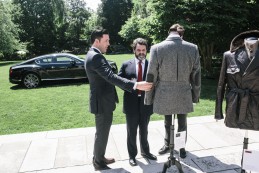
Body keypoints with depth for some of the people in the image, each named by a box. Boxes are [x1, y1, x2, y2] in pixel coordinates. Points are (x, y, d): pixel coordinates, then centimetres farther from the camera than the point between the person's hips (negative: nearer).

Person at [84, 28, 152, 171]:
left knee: (101, 132, 22)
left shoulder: (93, 55, 12)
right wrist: (135, 85, -38)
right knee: (102, 133, 6)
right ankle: (99, 162, 25)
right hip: (102, 102, -11)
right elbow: (111, 77, -34)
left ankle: (98, 158, 39)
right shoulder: (96, 56, -23)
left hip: (102, 100, 11)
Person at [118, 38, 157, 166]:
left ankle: (145, 151, 42)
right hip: (131, 104, 0)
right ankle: (132, 155, 33)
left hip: (146, 104, 1)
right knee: (131, 132, 13)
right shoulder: (126, 65, -1)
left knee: (144, 131, 20)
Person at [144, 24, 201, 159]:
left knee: (167, 122, 21)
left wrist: (148, 98, 2)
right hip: (184, 95, 1)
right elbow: (196, 75, 0)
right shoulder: (193, 48, -5)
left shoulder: (157, 48, -11)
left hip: (164, 95, -1)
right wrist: (195, 95, 12)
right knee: (182, 123, 21)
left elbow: (151, 76, -8)